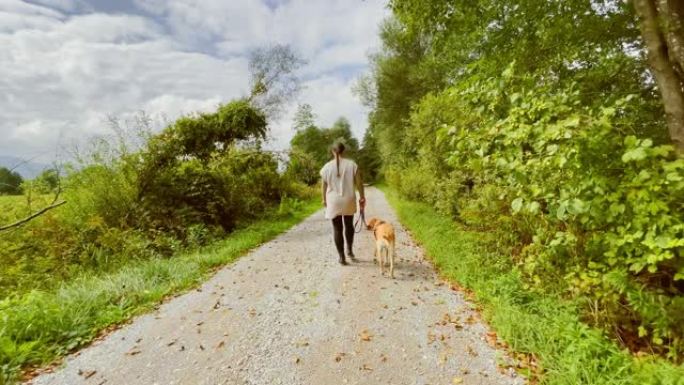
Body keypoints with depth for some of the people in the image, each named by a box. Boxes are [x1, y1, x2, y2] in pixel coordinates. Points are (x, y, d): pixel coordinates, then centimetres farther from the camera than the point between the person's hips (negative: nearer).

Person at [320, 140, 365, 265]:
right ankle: (350, 250, 28)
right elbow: (359, 183, -3)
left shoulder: (327, 167, -4)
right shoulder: (352, 164, -5)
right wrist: (362, 197, 9)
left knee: (337, 229, 8)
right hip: (349, 200, 1)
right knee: (349, 225, 22)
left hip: (333, 202, 0)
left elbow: (324, 186, 2)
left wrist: (324, 199, 16)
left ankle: (341, 257, 11)